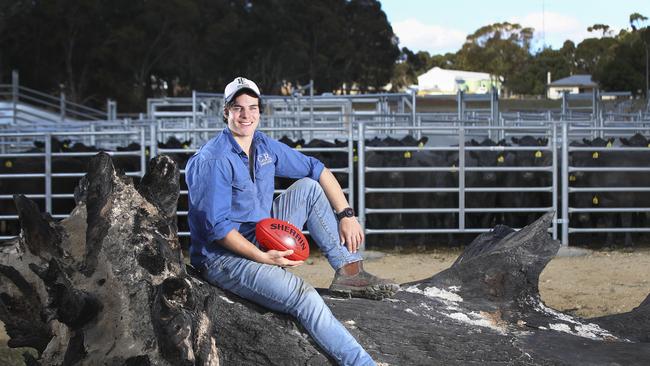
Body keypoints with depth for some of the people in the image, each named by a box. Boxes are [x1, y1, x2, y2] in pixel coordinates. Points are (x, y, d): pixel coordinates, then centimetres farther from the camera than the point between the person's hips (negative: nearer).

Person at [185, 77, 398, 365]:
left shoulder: (265, 147, 5)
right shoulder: (212, 161, -19)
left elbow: (317, 170, 11)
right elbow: (217, 227, -22)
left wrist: (346, 214, 0)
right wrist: (262, 257, -27)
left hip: (263, 242, 9)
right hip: (225, 258, -8)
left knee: (309, 188, 2)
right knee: (305, 298, -29)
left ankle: (349, 271, -6)